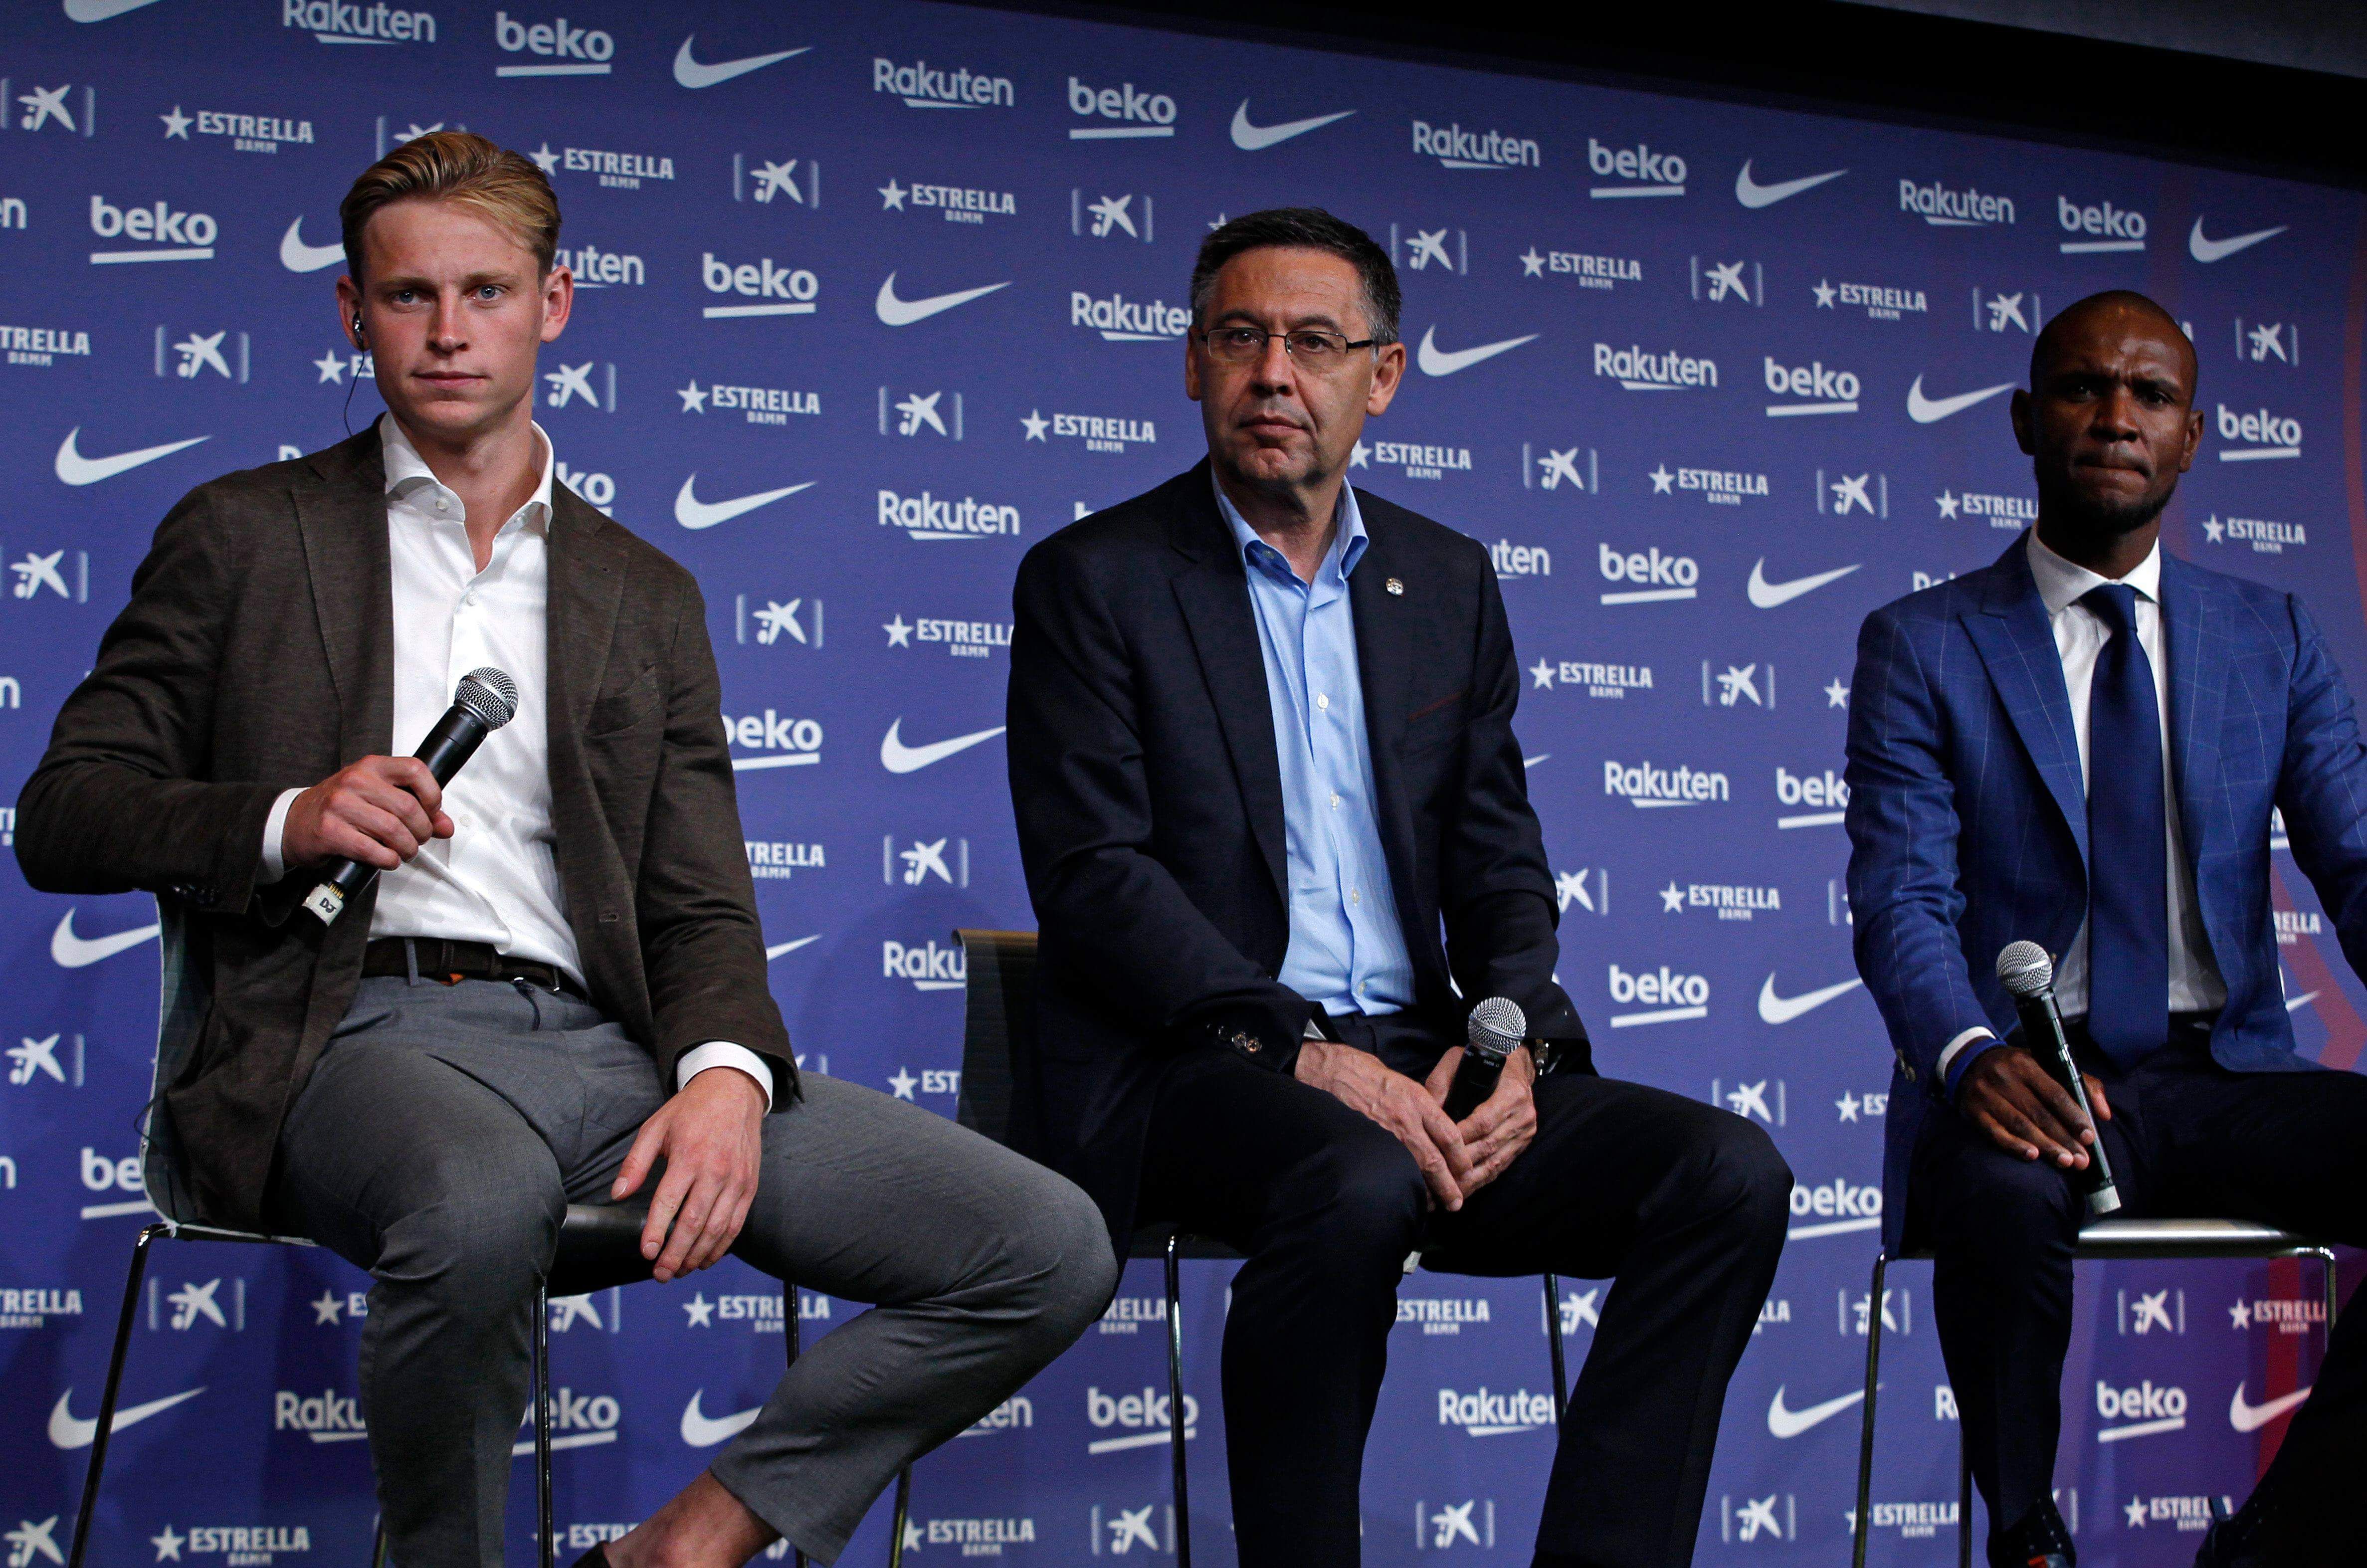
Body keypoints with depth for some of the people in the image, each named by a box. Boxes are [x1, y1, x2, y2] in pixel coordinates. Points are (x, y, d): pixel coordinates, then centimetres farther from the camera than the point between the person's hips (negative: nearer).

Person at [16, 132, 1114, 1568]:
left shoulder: (647, 598, 22)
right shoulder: (244, 538, 15)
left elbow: (702, 908, 14)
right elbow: (61, 817, 10)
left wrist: (726, 1072, -9)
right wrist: (287, 822, -10)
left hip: (605, 1043, 4)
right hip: (362, 1030, -3)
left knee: (1052, 1249, -14)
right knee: (483, 1197, -42)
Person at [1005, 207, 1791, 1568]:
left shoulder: (1450, 584, 17)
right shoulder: (1093, 581, 2)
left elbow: (1500, 859, 15)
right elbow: (1093, 878, -8)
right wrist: (1297, 1052, -20)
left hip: (1417, 1059, 5)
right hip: (1191, 1069, -5)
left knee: (1728, 1172, -17)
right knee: (1356, 1185, -38)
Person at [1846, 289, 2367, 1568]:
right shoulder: (1921, 648, 5)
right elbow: (1901, 904, -6)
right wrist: (1971, 1054, -28)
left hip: (2225, 1079, 3)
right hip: (2030, 1080, -3)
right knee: (2010, 1196, -38)